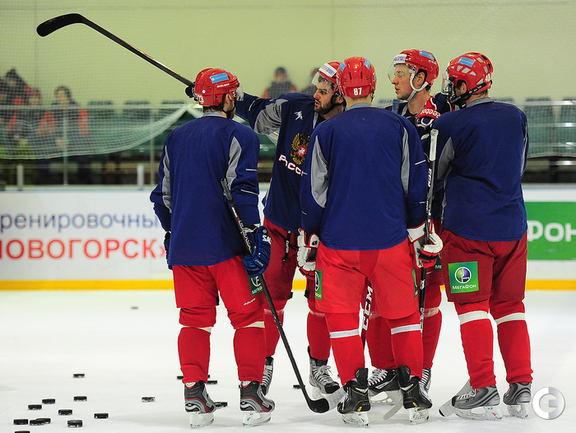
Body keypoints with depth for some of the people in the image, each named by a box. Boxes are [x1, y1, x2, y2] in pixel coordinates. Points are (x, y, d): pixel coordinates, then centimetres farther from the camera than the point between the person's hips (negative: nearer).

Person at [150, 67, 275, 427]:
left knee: (196, 318, 10)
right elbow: (242, 191, -16)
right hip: (225, 244, -5)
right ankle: (251, 394, 1)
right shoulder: (238, 135, -6)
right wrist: (256, 237, -15)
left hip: (184, 246, 5)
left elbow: (163, 195, 16)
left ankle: (195, 396, 5)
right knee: (247, 315, 4)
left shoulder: (176, 138, 13)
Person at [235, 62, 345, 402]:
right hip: (280, 221, 2)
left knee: (321, 298, 4)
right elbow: (259, 115, 16)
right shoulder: (295, 107, -4)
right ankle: (264, 364, 15)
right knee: (272, 293, 1)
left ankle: (319, 368, 20)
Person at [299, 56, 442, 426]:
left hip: (338, 241, -1)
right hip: (391, 239, 1)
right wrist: (423, 235, 14)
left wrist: (310, 239, 10)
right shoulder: (400, 128, 1)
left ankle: (356, 395, 1)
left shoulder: (326, 132, -2)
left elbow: (313, 192, 0)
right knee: (403, 313, 12)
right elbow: (417, 185, 5)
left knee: (342, 314, 7)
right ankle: (413, 392, 12)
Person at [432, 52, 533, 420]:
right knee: (509, 306, 12)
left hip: (468, 228, -5)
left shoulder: (451, 124, -11)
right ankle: (521, 388, 10)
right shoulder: (516, 117, 5)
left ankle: (483, 390, -4)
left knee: (473, 306, 0)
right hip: (512, 229, 5)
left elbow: (433, 174, 1)